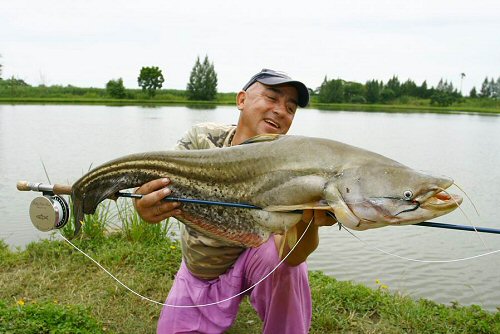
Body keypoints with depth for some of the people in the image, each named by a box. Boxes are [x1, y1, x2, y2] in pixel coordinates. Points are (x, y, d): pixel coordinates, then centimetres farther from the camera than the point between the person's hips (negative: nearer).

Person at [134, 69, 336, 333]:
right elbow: (162, 186, -28)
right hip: (197, 270, 3)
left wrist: (307, 220, -56)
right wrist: (146, 203, -53)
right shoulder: (201, 139, -14)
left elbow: (291, 255, -33)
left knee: (281, 258, -32)